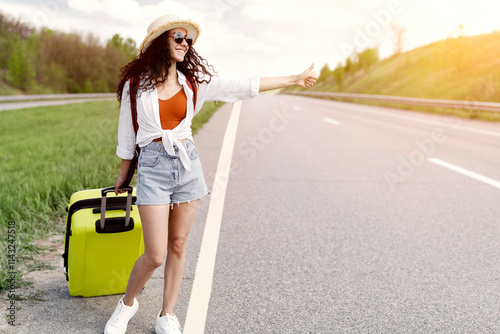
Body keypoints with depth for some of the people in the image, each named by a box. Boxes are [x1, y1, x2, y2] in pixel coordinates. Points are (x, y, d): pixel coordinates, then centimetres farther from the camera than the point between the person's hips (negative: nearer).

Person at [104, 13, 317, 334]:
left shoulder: (194, 82, 5)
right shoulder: (136, 83, -1)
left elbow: (241, 86, 4)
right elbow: (127, 131, 6)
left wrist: (295, 79, 3)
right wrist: (124, 174, 13)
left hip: (188, 162, 3)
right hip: (153, 165, -3)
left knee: (178, 247, 9)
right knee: (155, 255, -5)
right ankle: (128, 303, 24)